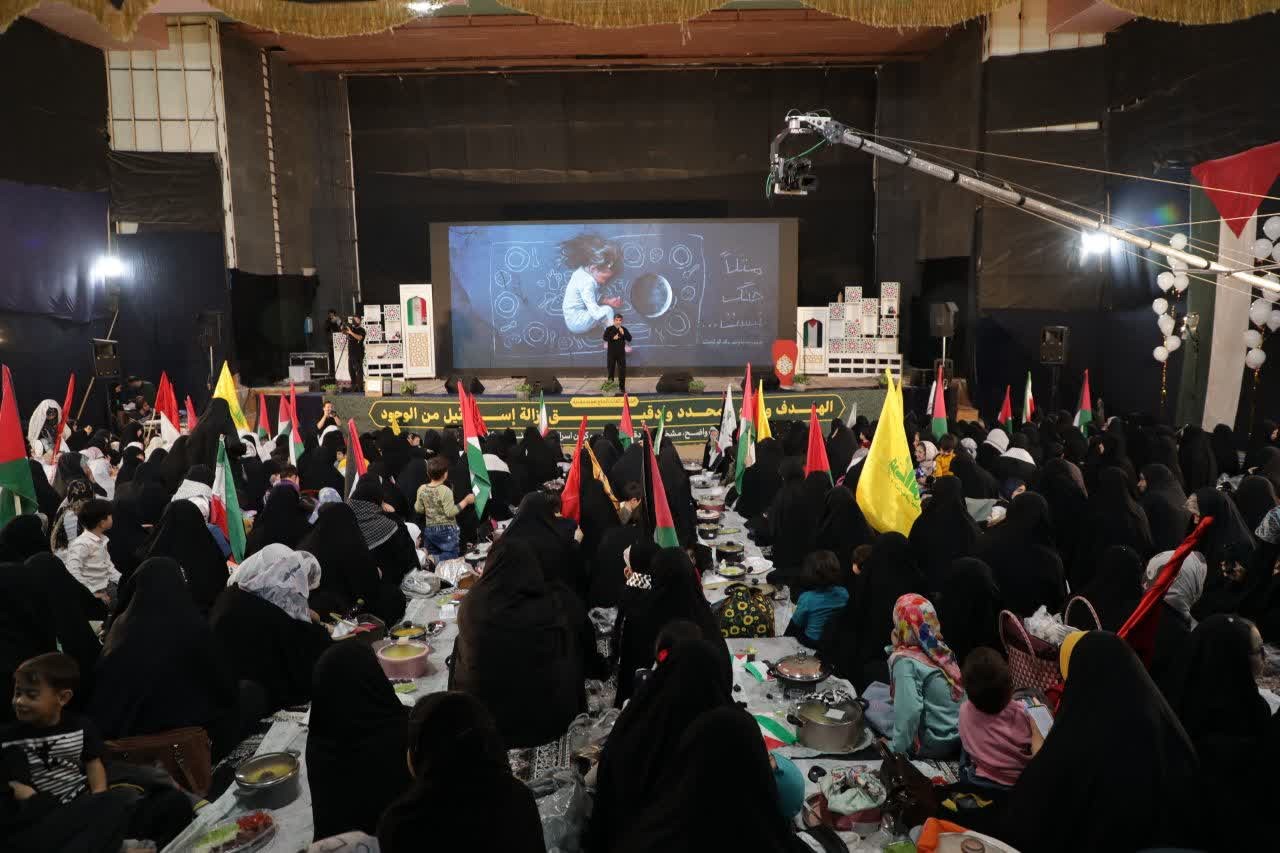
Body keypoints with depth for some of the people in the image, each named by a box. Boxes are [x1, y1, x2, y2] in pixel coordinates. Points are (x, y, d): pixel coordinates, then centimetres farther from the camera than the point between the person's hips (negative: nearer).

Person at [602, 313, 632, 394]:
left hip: (621, 353, 1)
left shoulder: (624, 329, 3)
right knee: (611, 369, 6)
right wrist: (613, 338, -23)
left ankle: (622, 387, 7)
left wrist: (623, 333, -18)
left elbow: (629, 339, -4)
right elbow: (605, 337, -11)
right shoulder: (609, 329, -1)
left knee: (622, 370, 0)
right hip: (611, 352, -1)